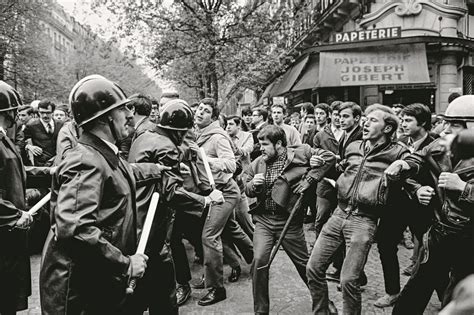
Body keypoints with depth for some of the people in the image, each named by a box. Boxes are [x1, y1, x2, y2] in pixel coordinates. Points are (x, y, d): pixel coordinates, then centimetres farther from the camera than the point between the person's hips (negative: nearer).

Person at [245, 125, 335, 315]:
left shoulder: (299, 153, -8)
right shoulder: (258, 163, 4)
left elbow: (329, 157, -9)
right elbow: (248, 191, 13)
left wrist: (309, 179, -14)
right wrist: (253, 184, -11)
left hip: (289, 221, -2)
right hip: (263, 220, 3)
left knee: (304, 264, 11)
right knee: (259, 262, -12)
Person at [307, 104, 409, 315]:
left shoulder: (397, 153, -1)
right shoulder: (353, 147, 14)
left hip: (364, 220, -5)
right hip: (339, 213, 5)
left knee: (348, 280, -7)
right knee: (313, 268, 5)